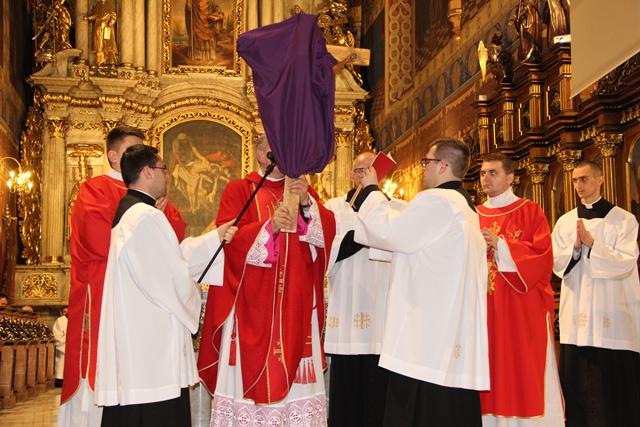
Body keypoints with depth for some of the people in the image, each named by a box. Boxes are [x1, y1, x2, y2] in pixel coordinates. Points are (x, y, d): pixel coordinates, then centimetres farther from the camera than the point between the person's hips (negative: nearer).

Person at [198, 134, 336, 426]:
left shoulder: (303, 191, 15)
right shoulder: (238, 190, 4)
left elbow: (328, 231, 2)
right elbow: (227, 237, -8)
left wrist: (307, 204, -14)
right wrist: (268, 226, -19)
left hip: (295, 302, 3)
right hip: (252, 301, -3)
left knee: (294, 377, 2)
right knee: (252, 370, -3)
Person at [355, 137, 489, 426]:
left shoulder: (436, 200, -12)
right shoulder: (464, 206, 18)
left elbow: (388, 232, -9)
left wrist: (371, 192, 5)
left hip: (428, 332, -10)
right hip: (455, 332, 10)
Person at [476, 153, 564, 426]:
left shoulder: (531, 212, 3)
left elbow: (542, 255, -9)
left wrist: (500, 245, -16)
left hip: (522, 310, -3)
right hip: (485, 311, 3)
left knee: (524, 374, -2)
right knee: (491, 372, 3)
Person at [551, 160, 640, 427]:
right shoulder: (565, 222, 9)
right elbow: (557, 264, 5)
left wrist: (591, 243, -18)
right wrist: (575, 247, -13)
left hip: (612, 314, -3)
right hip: (576, 315, 3)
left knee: (615, 383, 1)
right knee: (577, 382, 8)